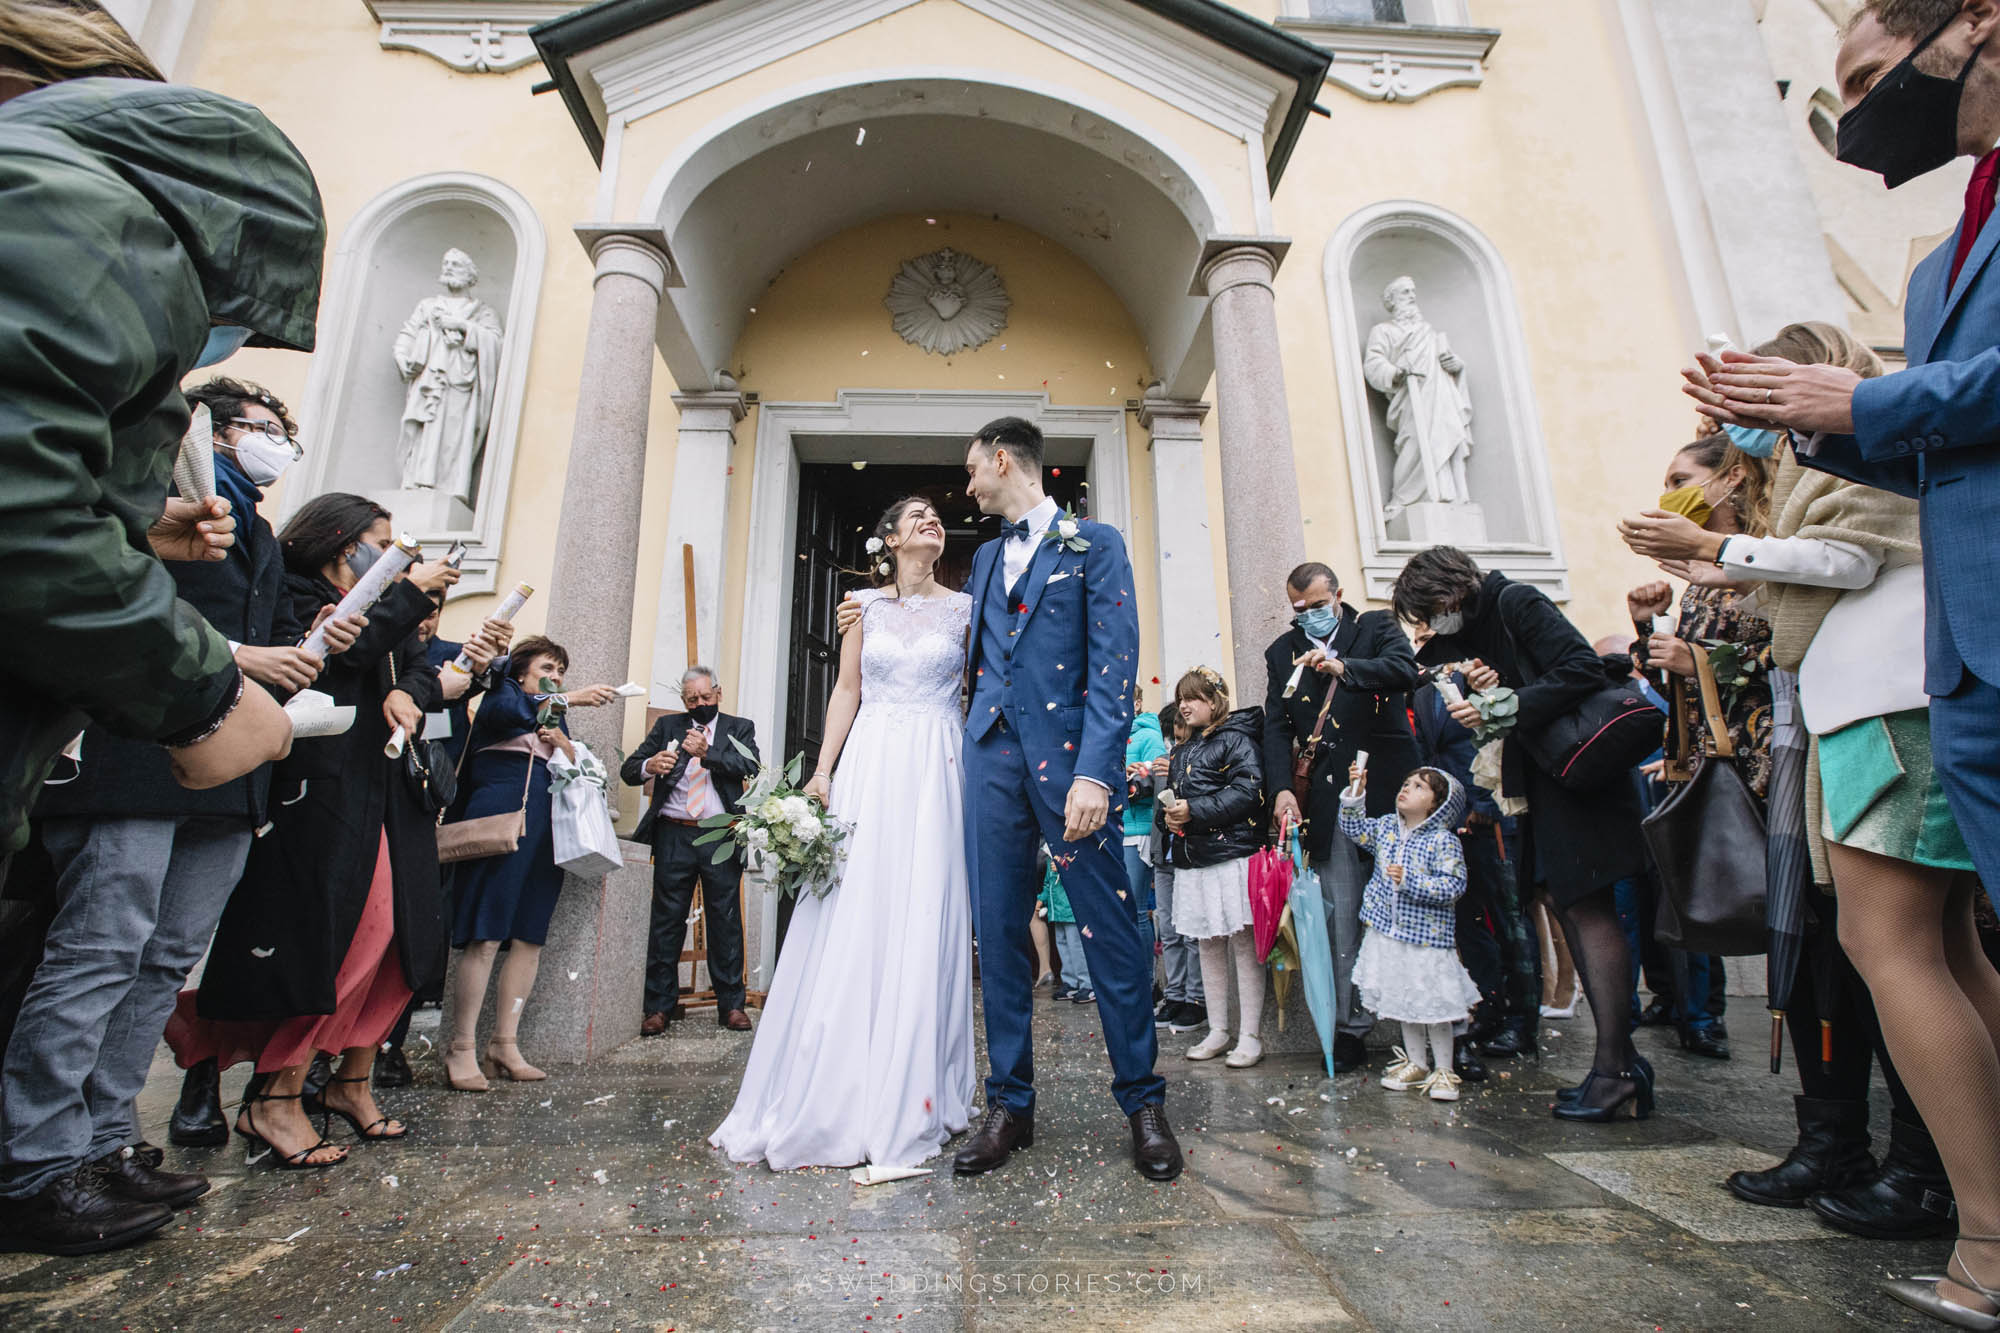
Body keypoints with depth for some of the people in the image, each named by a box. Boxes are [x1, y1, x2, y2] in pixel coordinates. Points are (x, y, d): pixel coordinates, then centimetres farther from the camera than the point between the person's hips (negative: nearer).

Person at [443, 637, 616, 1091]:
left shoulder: (555, 714, 26)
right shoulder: (502, 693, 10)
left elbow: (577, 764, 17)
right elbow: (513, 712, -15)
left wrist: (561, 739, -2)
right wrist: (570, 699, -24)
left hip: (545, 828, 6)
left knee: (530, 938, 3)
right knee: (486, 938, -10)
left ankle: (504, 1044, 9)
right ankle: (462, 1049, -4)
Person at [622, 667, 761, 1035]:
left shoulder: (740, 727, 10)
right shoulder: (667, 726, 14)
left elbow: (749, 766, -8)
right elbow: (628, 770, 7)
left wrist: (707, 753, -22)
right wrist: (649, 765, -17)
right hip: (674, 836, 1)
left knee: (726, 921, 2)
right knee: (666, 921, 3)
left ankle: (731, 1004, 10)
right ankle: (660, 1006, 11)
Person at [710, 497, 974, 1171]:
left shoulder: (964, 608, 10)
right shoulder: (865, 604, 11)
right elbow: (847, 690, 7)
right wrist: (823, 769, 0)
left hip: (935, 770, 0)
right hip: (868, 766, 1)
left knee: (922, 924, -1)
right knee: (850, 920, -1)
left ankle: (906, 1101, 10)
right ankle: (834, 1096, 11)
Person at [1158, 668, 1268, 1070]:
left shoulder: (1236, 739, -5)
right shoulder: (1183, 751, 19)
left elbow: (1248, 789, -17)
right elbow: (1173, 796, 24)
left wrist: (1195, 810, -19)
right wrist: (1169, 814, 0)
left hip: (1232, 855, -8)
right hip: (1192, 860, 8)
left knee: (1243, 945, -1)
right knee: (1208, 946, 13)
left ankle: (1250, 1037, 8)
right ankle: (1218, 1031, 23)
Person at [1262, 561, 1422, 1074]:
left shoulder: (1376, 627, 9)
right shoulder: (1282, 652, 15)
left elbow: (1406, 669, -10)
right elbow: (1276, 727, 9)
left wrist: (1343, 667, -25)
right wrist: (1282, 789, -4)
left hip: (1388, 788, -1)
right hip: (1330, 800, 2)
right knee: (1342, 914, -1)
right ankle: (1350, 1024, 7)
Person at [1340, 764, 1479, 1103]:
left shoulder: (1443, 840, -14)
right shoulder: (1385, 827, 3)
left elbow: (1454, 886, -18)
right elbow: (1354, 829, 12)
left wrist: (1411, 882, -26)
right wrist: (1355, 794, -1)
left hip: (1427, 936, -5)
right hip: (1389, 932, 6)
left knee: (1433, 1003, 4)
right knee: (1402, 1000, 16)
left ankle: (1443, 1070, 21)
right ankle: (1415, 1063, 31)